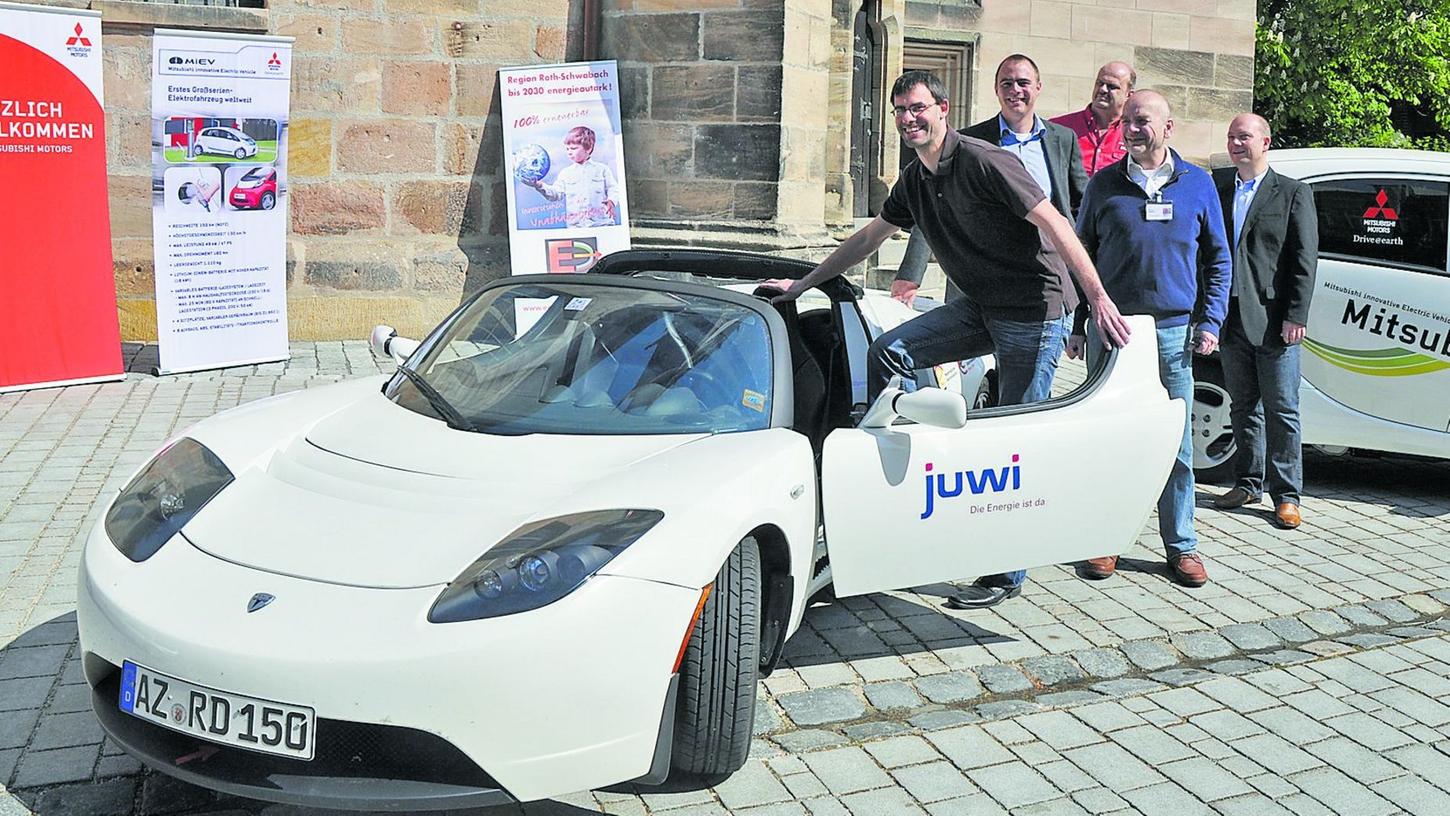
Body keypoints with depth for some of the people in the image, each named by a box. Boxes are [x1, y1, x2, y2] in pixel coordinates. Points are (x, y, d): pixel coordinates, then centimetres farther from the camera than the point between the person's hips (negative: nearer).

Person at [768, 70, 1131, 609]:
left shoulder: (983, 162, -15)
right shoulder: (913, 183, 10)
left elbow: (1054, 225, -19)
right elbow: (867, 239, 22)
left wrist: (1098, 297, -26)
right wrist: (802, 284, 24)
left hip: (1033, 314, -8)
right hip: (979, 309, 8)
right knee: (887, 353, -5)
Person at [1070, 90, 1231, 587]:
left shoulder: (1198, 185, 7)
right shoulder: (1104, 185, 5)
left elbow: (1217, 260, 12)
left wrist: (1210, 322, 2)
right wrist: (1075, 326, 5)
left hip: (1172, 333, 0)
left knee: (1176, 445, 4)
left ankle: (1181, 546, 14)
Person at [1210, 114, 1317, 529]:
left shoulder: (1294, 193, 1)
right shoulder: (1217, 190, 11)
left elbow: (1305, 260, -4)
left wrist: (1295, 316, -12)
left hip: (1273, 321, -4)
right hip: (1231, 320, 4)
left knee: (1281, 410, 0)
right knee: (1243, 408, 13)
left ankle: (1286, 495, 7)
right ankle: (1248, 483, 24)